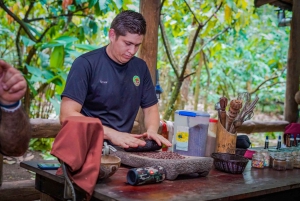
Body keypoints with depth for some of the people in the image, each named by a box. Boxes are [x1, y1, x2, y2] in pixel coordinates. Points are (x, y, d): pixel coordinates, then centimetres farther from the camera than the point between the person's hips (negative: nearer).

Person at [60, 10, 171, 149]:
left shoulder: (140, 67, 7)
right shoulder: (86, 64, -9)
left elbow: (150, 108, 13)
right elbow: (67, 115, -16)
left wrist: (152, 130, -9)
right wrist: (112, 134, -25)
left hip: (123, 147, 4)